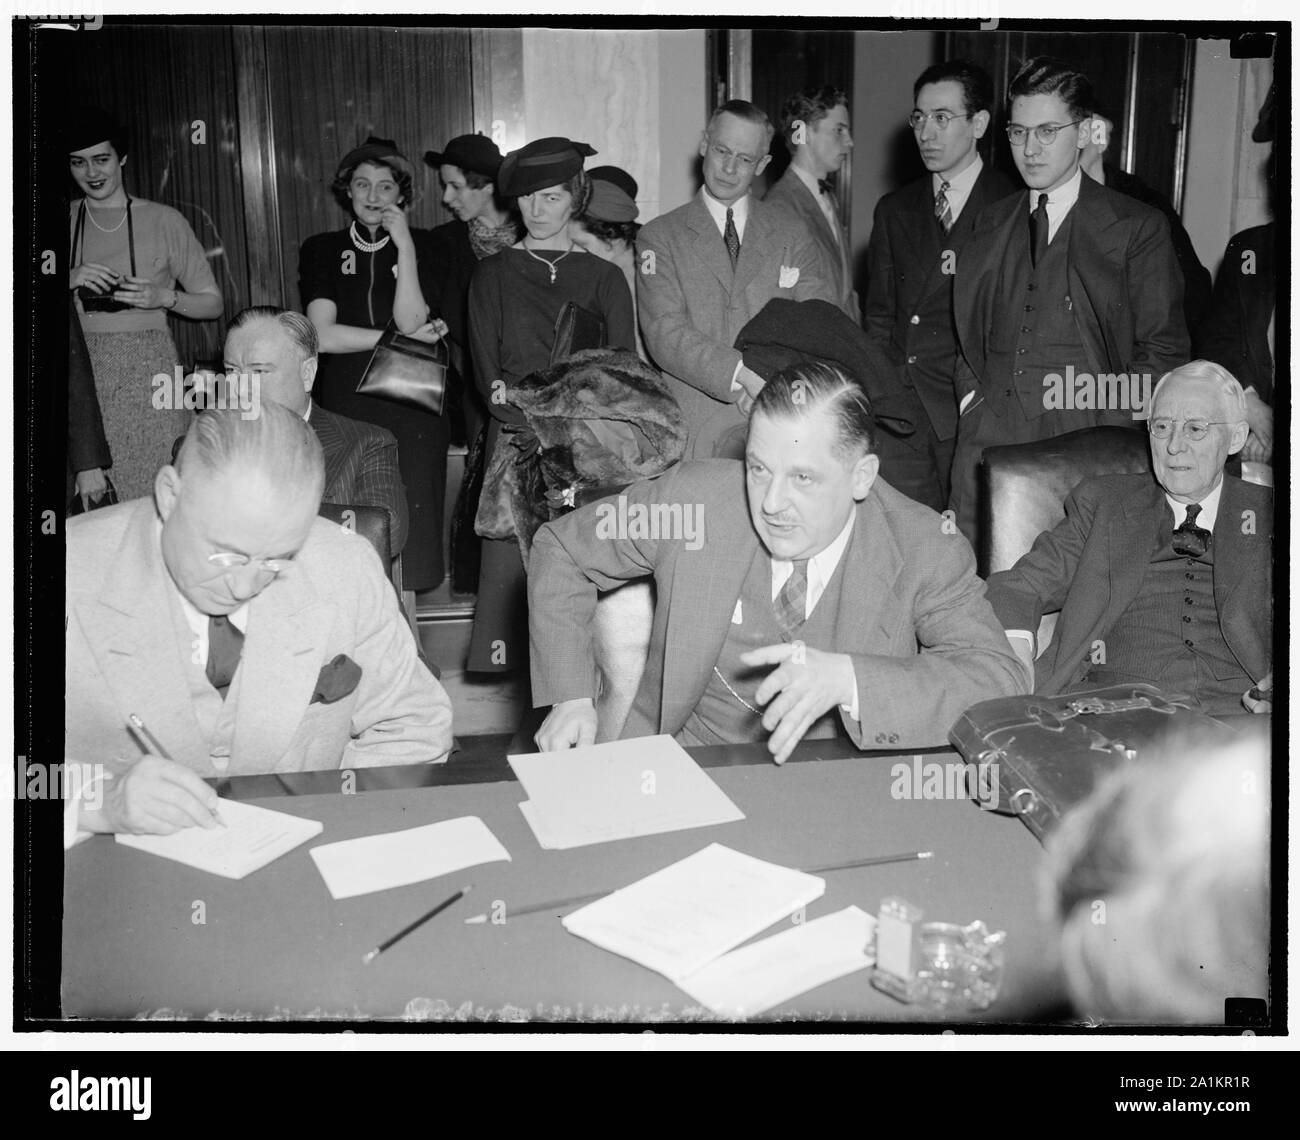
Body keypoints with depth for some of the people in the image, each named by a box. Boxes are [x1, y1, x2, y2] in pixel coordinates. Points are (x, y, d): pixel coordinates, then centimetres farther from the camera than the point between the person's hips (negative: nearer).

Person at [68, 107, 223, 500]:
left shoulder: (163, 220, 5)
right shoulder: (65, 221, 10)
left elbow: (212, 303, 9)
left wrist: (165, 297, -9)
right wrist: (70, 280, -8)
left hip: (148, 373, -1)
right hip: (82, 375, 1)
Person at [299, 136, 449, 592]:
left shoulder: (420, 246, 9)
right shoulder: (322, 250, 8)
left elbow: (411, 322, -6)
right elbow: (324, 335, -5)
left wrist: (405, 247, -9)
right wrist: (404, 337, -6)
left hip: (410, 412, 0)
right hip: (343, 411, 0)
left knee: (408, 533, -2)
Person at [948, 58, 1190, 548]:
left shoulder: (1137, 227, 4)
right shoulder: (991, 222, 17)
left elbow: (1163, 348, 2)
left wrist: (1112, 427, -8)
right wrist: (972, 396, 8)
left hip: (1085, 441, -3)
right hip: (988, 434, 4)